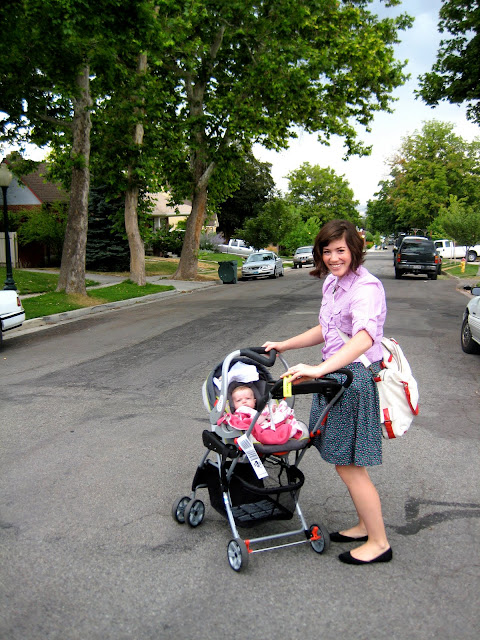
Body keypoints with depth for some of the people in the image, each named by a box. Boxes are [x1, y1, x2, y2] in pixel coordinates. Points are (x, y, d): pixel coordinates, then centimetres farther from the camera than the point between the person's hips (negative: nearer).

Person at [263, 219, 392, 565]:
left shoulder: (366, 287, -19)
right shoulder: (332, 282, 11)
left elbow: (364, 338, -37)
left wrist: (319, 369, -47)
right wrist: (284, 345, 25)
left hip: (356, 377, -9)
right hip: (337, 374, 9)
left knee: (348, 465, 0)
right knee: (346, 462, 18)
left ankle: (379, 543, 17)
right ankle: (366, 525, 36)